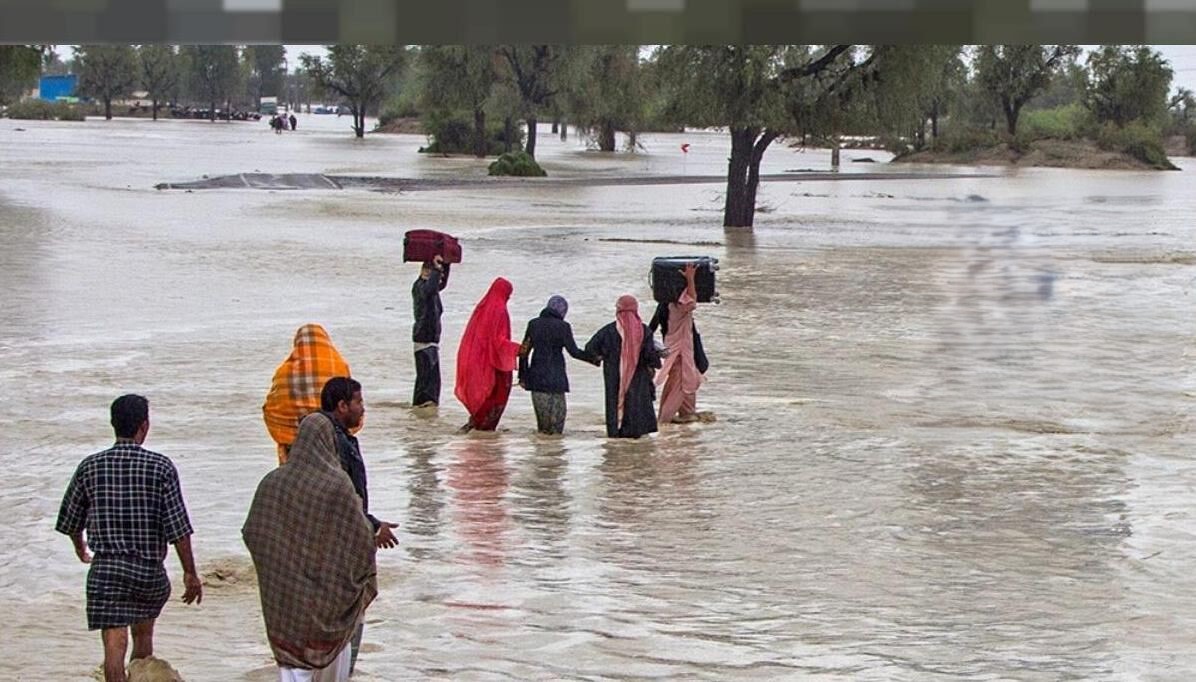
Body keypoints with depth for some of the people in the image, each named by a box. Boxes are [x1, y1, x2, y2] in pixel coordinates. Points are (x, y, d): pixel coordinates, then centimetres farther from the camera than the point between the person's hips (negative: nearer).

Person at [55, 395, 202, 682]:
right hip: (150, 569, 1)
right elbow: (178, 527, -11)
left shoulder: (90, 466, -1)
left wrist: (80, 548, 31)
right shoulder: (161, 467, -7)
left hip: (106, 568, -1)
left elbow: (70, 520, 10)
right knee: (143, 634, 23)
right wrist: (190, 573, -3)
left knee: (115, 642, -7)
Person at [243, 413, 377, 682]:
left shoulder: (273, 481, -6)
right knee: (336, 644, 23)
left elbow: (251, 534, 3)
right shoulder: (337, 485, -18)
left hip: (283, 590, 2)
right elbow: (361, 539, -17)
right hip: (328, 590, -2)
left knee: (292, 658, 8)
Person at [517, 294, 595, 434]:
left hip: (537, 374, 4)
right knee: (557, 410, 6)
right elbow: (574, 351, -7)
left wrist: (523, 376, 12)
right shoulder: (563, 327, -7)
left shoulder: (533, 324, 4)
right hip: (556, 374, -4)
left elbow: (524, 351, 6)